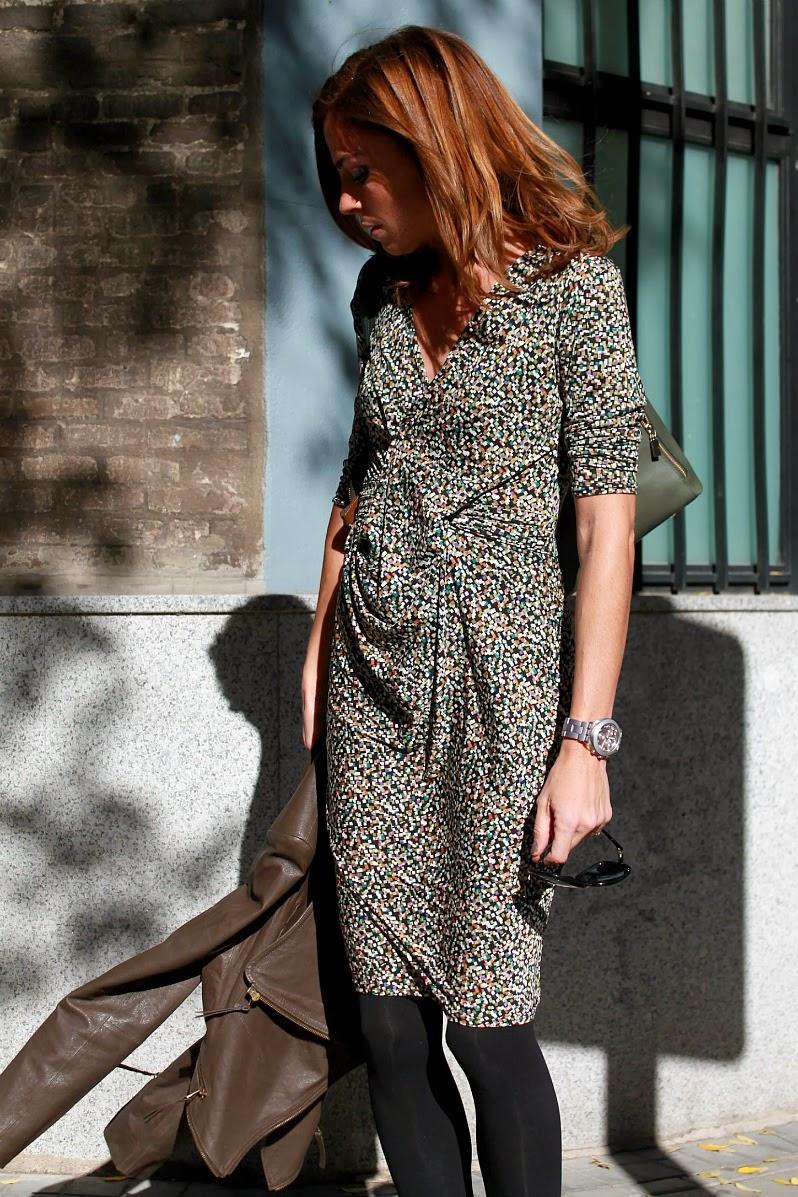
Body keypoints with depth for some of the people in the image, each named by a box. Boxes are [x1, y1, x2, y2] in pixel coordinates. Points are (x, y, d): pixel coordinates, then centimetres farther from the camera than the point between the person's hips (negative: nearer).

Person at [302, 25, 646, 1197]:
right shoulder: (384, 287, 11)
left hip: (501, 676, -5)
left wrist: (585, 741, -17)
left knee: (488, 1021, -3)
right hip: (375, 680, 5)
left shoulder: (570, 279, -6)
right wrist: (319, 651, 18)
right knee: (389, 1025, 5)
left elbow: (608, 521, -11)